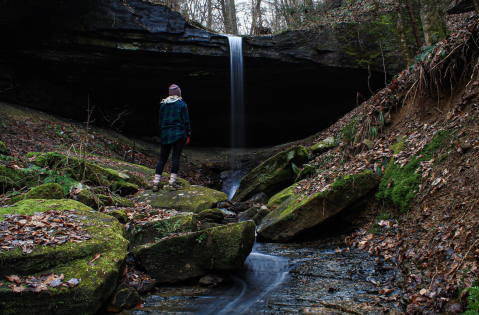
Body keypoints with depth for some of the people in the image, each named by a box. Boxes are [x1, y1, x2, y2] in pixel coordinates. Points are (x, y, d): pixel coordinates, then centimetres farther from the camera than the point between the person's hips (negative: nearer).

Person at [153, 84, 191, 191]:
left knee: (162, 159, 7)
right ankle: (172, 182, -7)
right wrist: (188, 134, 4)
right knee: (176, 157, -3)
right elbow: (186, 121, -3)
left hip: (165, 134, 4)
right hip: (179, 134, -4)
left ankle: (156, 182, 1)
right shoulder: (182, 104, 0)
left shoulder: (163, 105, 11)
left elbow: (160, 121, 13)